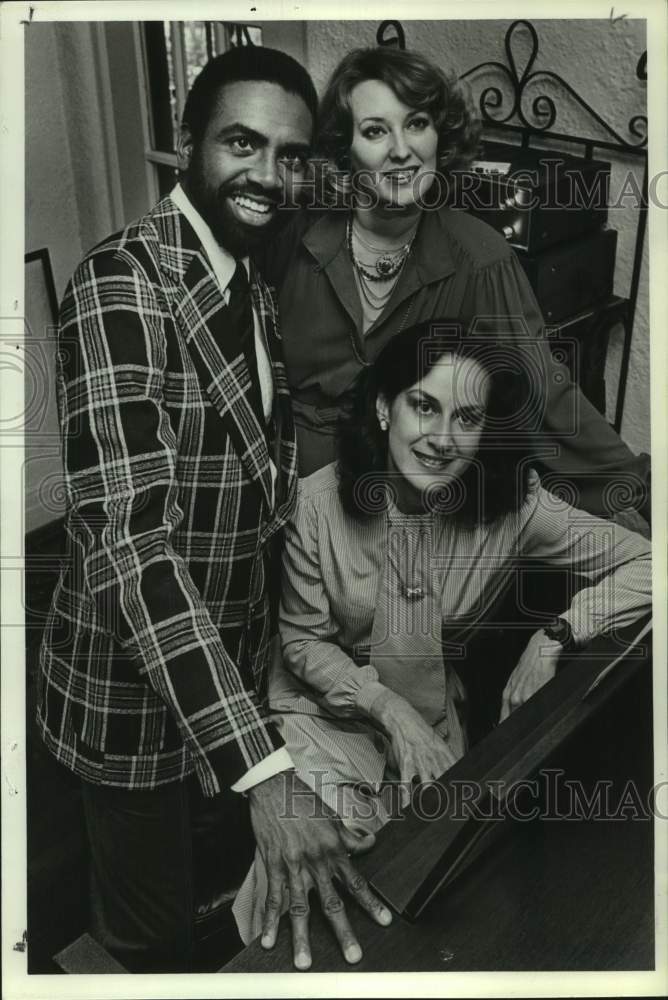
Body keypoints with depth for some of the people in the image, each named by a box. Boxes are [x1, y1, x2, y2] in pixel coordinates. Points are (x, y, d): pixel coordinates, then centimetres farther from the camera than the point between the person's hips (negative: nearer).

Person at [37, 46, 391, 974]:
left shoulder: (254, 288, 4)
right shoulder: (122, 281, -24)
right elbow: (127, 536, -34)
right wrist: (266, 771, -41)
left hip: (229, 664, 7)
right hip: (133, 682, -7)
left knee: (217, 881, 28)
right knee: (153, 931, 15)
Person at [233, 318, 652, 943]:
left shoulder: (512, 505, -17)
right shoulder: (318, 503, -21)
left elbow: (644, 562, -12)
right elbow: (303, 639, -9)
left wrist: (556, 636, -24)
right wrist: (389, 709, -21)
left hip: (432, 715, 2)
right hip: (324, 701, -2)